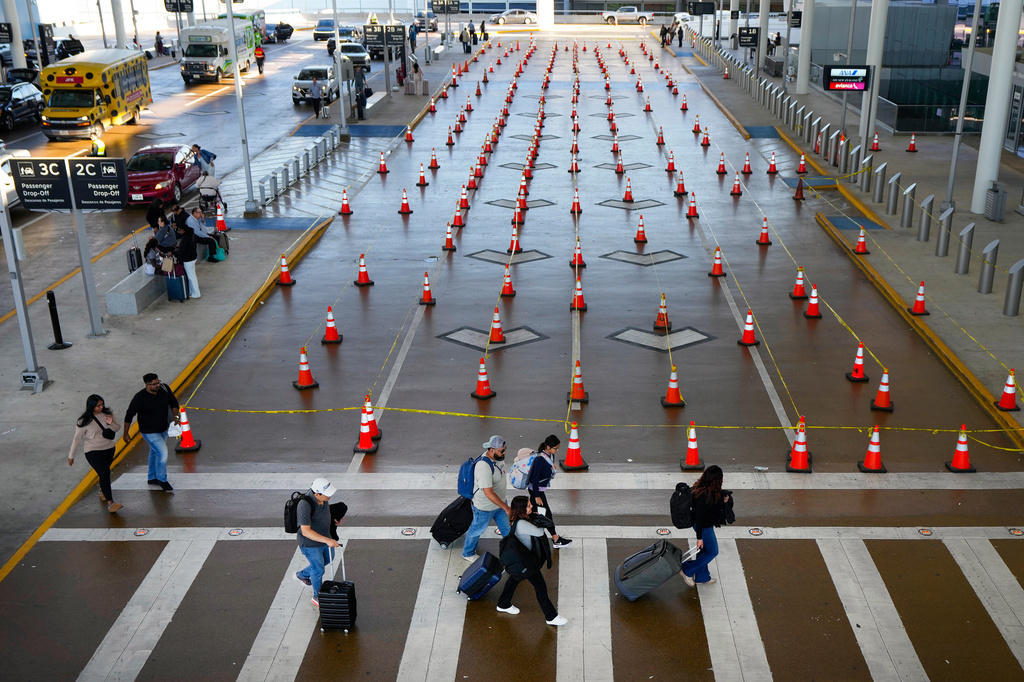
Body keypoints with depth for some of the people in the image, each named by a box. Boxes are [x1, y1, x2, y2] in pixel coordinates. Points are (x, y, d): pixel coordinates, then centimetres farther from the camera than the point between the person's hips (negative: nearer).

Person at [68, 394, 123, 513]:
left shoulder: (107, 413, -5)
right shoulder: (85, 421, -15)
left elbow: (118, 428, 3)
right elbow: (77, 438, -7)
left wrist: (111, 424, -20)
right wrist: (71, 455, -1)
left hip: (109, 448, 5)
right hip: (93, 451, -5)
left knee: (104, 472, 21)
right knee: (104, 473, -18)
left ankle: (102, 490, 51)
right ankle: (110, 503, -19)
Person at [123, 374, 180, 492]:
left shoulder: (165, 389, -13)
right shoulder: (139, 398, -26)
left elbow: (173, 402, 3)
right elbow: (129, 415, -14)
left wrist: (176, 416, -12)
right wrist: (126, 434, -8)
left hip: (163, 429, 6)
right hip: (149, 432, -6)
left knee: (155, 453, 22)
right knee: (163, 453, -12)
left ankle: (152, 478, 41)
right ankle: (162, 480, 10)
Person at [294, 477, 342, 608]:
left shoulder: (323, 498, -13)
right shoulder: (305, 505, -37)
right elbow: (306, 531, -37)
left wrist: (335, 519, -3)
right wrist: (327, 540, -43)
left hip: (324, 537, 8)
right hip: (310, 544, -8)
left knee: (328, 559, 28)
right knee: (318, 569, 9)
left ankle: (302, 575, 51)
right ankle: (317, 597, 36)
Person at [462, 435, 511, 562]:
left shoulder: (496, 457, -7)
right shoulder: (484, 467, -37)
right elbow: (488, 493, -37)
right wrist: (506, 508, -36)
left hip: (499, 501, 7)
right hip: (485, 507, -7)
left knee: (506, 528, 21)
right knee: (478, 529, 16)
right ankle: (468, 553, 40)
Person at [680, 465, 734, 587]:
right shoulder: (704, 496, -34)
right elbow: (699, 517, -27)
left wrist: (723, 501, -5)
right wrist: (699, 537, -21)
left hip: (707, 524, 9)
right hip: (704, 527, -9)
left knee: (705, 551, 23)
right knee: (712, 552, 10)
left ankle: (702, 577, 40)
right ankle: (687, 570, 18)